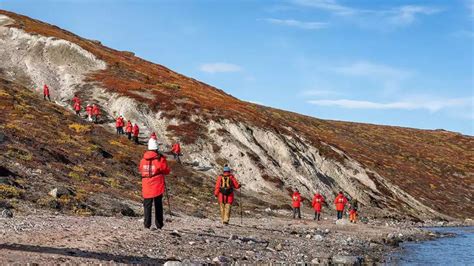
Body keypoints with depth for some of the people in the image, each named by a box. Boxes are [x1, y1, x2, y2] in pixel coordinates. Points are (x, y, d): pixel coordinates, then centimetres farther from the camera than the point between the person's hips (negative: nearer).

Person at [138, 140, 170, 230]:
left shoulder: (143, 159, 1)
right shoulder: (160, 159, -11)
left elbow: (140, 169, 15)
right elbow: (166, 171, -3)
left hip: (146, 187, 2)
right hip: (157, 187, -2)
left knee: (147, 206, 8)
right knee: (158, 206, 9)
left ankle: (147, 224, 1)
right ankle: (159, 225, 12)